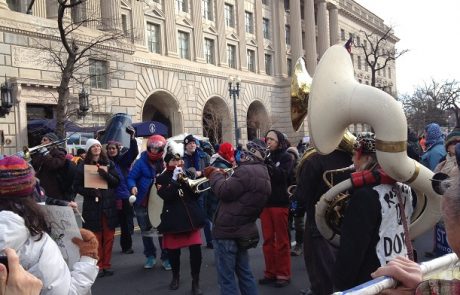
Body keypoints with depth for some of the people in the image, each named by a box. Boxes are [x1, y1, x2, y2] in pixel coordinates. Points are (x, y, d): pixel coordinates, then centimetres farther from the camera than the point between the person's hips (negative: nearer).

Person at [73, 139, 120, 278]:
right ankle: (98, 266, 12)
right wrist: (90, 192, -14)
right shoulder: (83, 166, 3)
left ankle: (107, 265, 17)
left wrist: (106, 175, -17)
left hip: (109, 205, 2)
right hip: (92, 205, -2)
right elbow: (77, 186, 2)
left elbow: (117, 181, 1)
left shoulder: (109, 163, 6)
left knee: (108, 237, 6)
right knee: (95, 237, 2)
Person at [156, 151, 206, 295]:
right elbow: (166, 196, -16)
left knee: (196, 249, -8)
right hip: (173, 219, -1)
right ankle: (175, 277, 34)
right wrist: (174, 179, -21)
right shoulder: (161, 179, 0)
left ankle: (195, 282, 6)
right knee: (173, 251, 8)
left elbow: (196, 194, 2)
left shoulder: (188, 174, 8)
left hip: (191, 216, 1)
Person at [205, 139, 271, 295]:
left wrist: (215, 174, -4)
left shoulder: (246, 171, -20)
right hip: (243, 231, 10)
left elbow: (223, 192, -20)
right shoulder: (262, 173, 13)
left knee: (226, 279, 0)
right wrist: (225, 177, 5)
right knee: (244, 273, 20)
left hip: (227, 231, -10)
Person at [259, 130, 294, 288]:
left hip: (280, 203, -4)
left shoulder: (286, 157, -1)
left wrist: (266, 161, -24)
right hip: (264, 202, 4)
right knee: (268, 240, 9)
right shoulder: (265, 157, 10)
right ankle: (270, 272, 18)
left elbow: (282, 175, -17)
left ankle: (283, 274, 11)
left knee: (281, 240, 3)